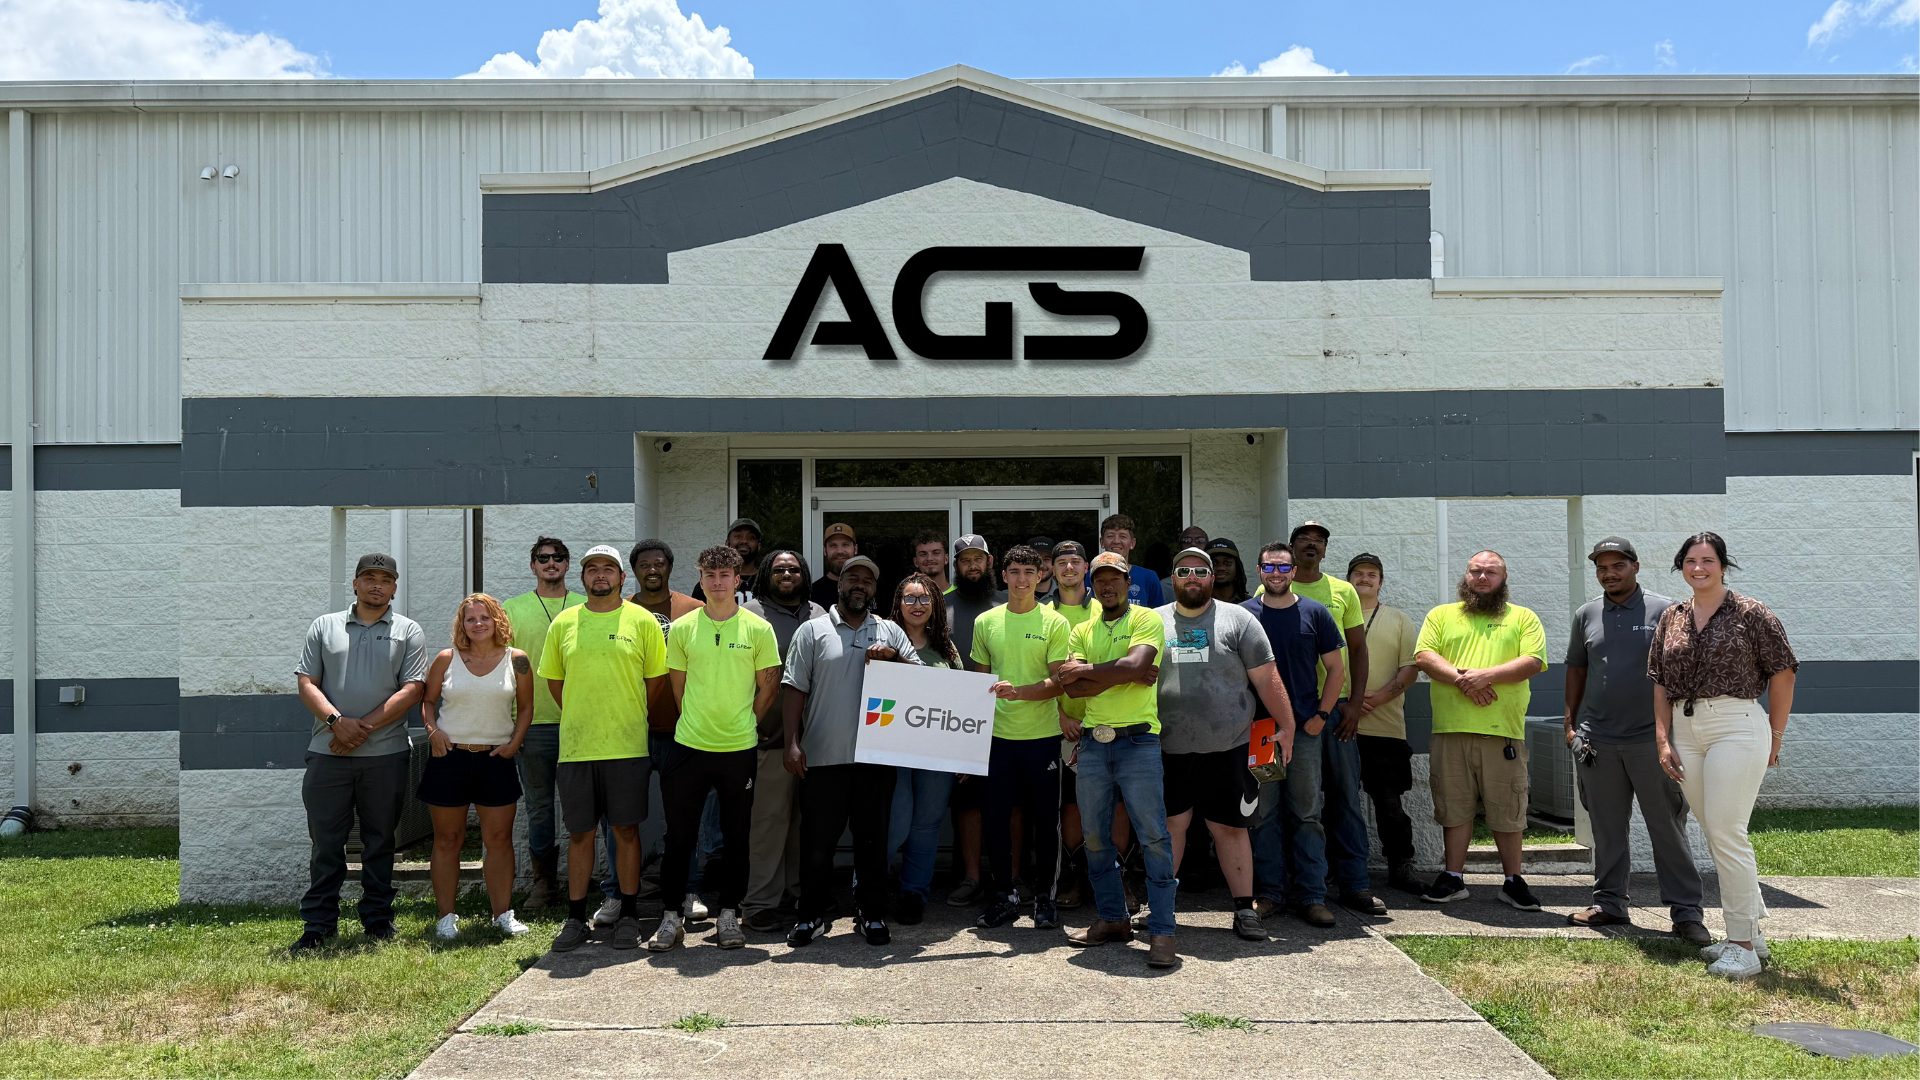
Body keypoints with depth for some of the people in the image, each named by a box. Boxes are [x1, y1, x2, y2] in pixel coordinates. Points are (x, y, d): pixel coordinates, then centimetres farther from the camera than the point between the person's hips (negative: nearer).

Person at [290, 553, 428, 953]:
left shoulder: (408, 631, 7)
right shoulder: (324, 627, 12)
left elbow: (413, 689, -2)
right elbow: (307, 682, 5)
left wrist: (365, 727, -11)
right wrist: (337, 721, -12)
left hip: (386, 754, -1)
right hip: (328, 752, 1)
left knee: (380, 841, 8)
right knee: (325, 842, 3)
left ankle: (378, 918, 18)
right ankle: (319, 925, 10)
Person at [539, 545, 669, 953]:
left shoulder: (642, 621, 1)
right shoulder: (563, 623, 7)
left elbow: (657, 677, 5)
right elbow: (554, 679, 15)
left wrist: (628, 718, 6)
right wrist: (580, 718, 11)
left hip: (627, 747, -2)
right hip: (575, 747, 2)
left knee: (626, 830, 4)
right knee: (579, 833, 7)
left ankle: (628, 917, 15)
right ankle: (576, 919, 17)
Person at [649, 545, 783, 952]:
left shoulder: (759, 629, -1)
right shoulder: (682, 628, 3)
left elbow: (769, 686, 4)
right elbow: (677, 685, 10)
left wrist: (741, 723, 6)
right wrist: (700, 722, 8)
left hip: (739, 749, -1)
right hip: (689, 746, 1)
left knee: (736, 837, 8)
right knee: (679, 836, 5)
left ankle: (729, 914, 19)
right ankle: (672, 915, 16)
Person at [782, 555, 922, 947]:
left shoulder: (891, 633, 11)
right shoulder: (813, 631, 5)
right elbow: (795, 689, 1)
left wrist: (893, 656, -10)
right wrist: (793, 742, -8)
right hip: (823, 756, -1)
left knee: (873, 838, 8)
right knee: (817, 840, 3)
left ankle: (871, 913, 21)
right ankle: (812, 915, 17)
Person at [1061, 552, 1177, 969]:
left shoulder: (1147, 620, 1)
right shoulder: (1082, 632, 14)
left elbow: (1134, 665, -18)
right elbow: (1073, 687, -1)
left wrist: (1085, 670, -7)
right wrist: (1125, 676, -10)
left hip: (1138, 741, -5)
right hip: (1093, 742, 5)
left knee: (1154, 835, -6)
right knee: (1096, 835, 10)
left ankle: (1161, 931, -2)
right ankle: (1112, 918, 23)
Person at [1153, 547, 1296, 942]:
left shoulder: (1238, 619, 4)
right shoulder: (1154, 622, 9)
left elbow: (1266, 677, 2)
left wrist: (1286, 725, -2)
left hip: (1227, 749, -1)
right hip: (1168, 749, 2)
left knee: (1230, 828, 4)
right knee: (1170, 824, 7)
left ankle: (1245, 909, 14)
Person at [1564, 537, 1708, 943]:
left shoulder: (1664, 611, -1)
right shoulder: (1586, 615, 10)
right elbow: (1576, 669, 17)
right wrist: (1570, 723, 11)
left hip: (1652, 739, -3)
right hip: (1598, 741, 3)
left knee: (1668, 829, 1)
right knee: (1607, 829, 11)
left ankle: (1686, 912, 7)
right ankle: (1609, 903, 21)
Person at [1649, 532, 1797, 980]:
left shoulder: (1750, 614, -2)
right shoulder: (1671, 618, 12)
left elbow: (1783, 674, 0)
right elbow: (1661, 683, 14)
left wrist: (1774, 739, 1)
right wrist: (1663, 740, 7)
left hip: (1737, 725, -6)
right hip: (1686, 731, 6)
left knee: (1726, 832, -11)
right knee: (1716, 833, 10)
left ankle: (1743, 946, -3)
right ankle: (1751, 931, 22)